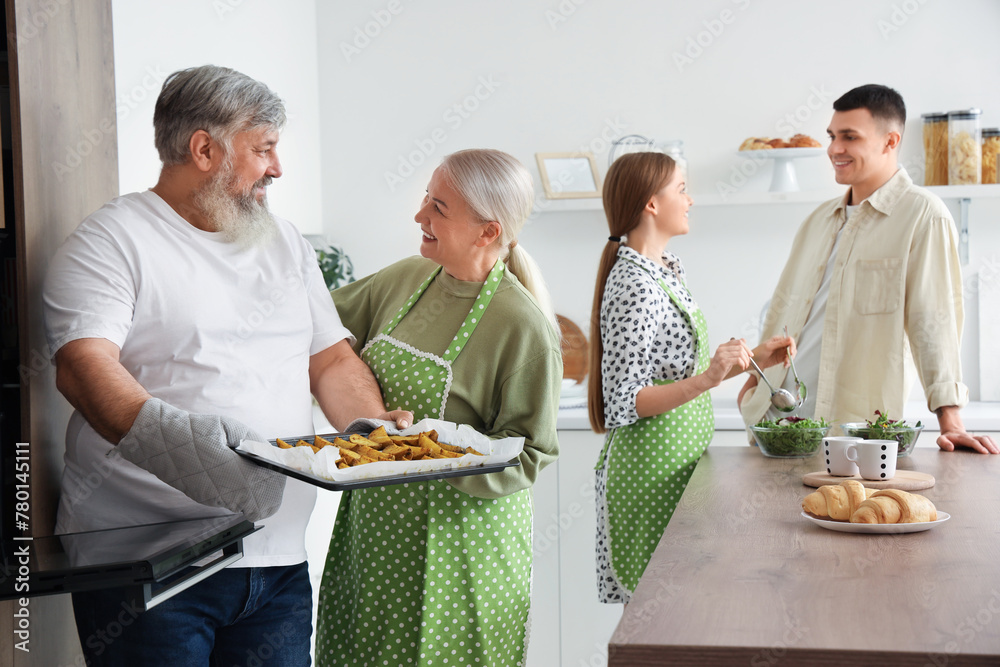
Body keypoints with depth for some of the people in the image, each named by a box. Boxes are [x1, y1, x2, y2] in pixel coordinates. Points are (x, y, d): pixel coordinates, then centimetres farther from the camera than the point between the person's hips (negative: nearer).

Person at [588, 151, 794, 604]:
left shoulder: (665, 271, 11)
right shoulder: (634, 287, -19)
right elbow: (622, 405, -22)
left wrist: (753, 359, 12)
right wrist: (707, 380, -31)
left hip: (675, 461, 10)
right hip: (653, 470, -10)